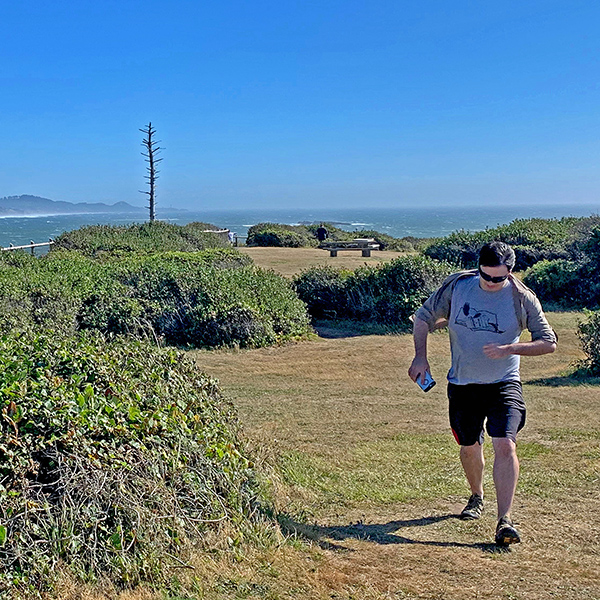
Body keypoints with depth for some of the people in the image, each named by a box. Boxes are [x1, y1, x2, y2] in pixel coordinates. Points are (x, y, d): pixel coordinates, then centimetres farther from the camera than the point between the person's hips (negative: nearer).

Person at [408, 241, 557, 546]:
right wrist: (420, 356, -7)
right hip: (462, 384, 2)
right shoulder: (456, 285, -6)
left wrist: (510, 349, -22)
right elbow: (423, 317, 6)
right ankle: (476, 497, 42)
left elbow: (549, 342, -6)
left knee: (505, 445, -18)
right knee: (469, 447, 14)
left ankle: (504, 520, -14)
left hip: (504, 384, -2)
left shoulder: (521, 297, -10)